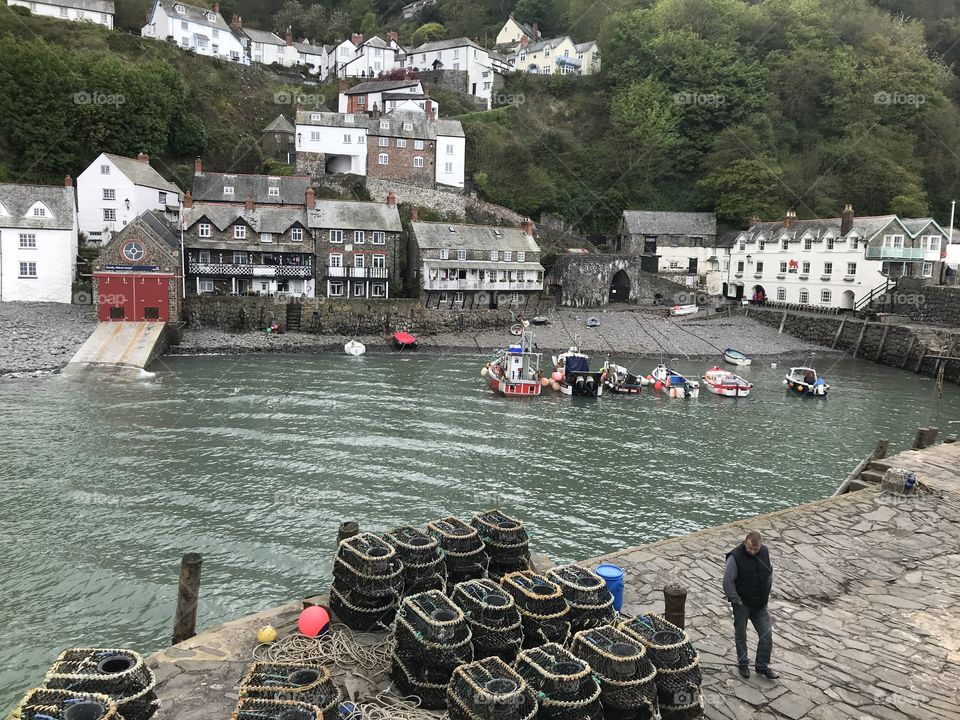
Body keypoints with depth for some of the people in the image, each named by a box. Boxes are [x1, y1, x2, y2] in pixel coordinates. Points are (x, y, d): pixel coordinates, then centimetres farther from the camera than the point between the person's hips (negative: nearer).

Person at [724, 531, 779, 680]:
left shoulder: (765, 552, -4)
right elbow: (727, 581, -21)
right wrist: (736, 600, -17)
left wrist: (767, 592, 10)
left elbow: (770, 572, 15)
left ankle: (762, 666, 20)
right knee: (740, 635, 10)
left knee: (767, 634, 4)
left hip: (760, 604, 5)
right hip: (742, 604, -4)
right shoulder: (735, 557, -22)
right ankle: (743, 664, 29)